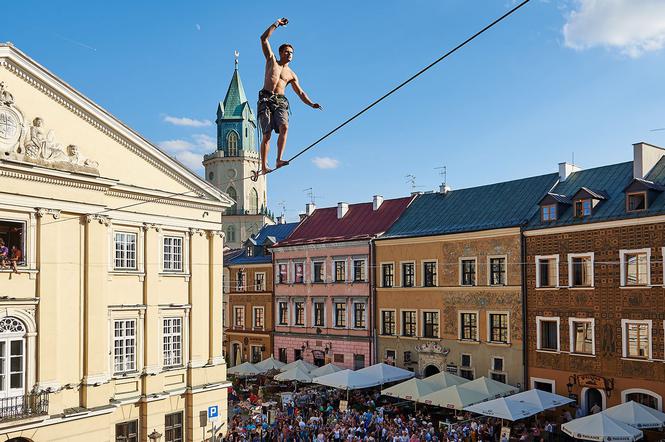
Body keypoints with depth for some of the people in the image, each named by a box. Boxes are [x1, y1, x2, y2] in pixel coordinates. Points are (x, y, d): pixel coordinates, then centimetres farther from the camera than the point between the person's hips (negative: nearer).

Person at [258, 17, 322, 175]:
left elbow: (300, 93, 17)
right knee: (266, 134, -11)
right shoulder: (271, 60, 15)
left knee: (284, 127, -24)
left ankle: (279, 159, -29)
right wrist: (276, 24, 6)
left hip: (281, 101, 2)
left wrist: (311, 104, 2)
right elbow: (264, 39, 9)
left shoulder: (291, 74, 20)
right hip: (265, 100, -2)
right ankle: (264, 166, -7)